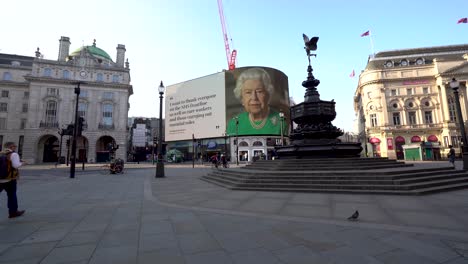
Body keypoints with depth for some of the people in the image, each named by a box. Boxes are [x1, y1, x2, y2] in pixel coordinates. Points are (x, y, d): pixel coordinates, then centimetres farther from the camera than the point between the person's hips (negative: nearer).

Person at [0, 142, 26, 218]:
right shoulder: (13, 154, -12)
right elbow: (16, 165, -19)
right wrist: (21, 163, 0)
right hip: (9, 179, -5)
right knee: (12, 195, 9)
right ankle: (13, 212, 19)